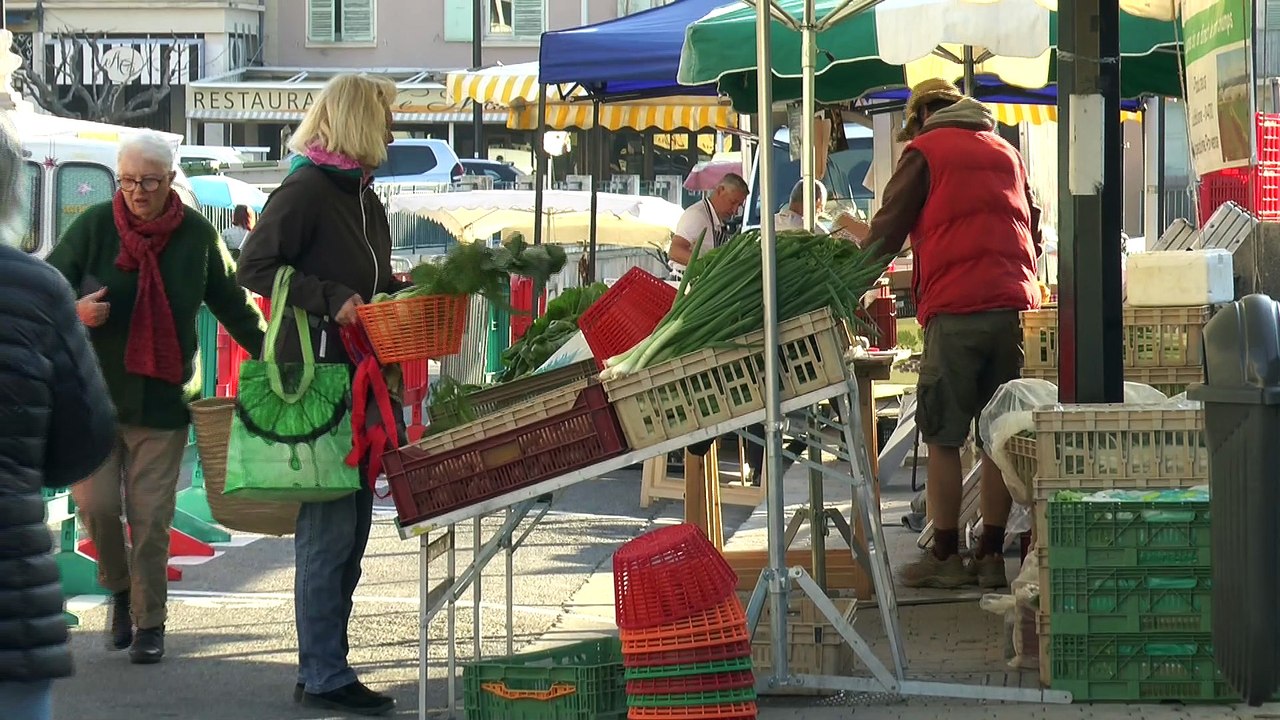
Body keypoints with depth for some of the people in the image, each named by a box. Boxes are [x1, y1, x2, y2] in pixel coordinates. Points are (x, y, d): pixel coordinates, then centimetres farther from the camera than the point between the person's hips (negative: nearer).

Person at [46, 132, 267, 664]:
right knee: (95, 503, -5)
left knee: (151, 515, 0)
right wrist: (74, 311, -17)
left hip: (163, 398, 0)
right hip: (93, 394, 0)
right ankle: (120, 589, 23)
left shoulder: (197, 235, 1)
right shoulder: (94, 227, -2)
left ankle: (149, 621, 12)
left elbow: (232, 304, 13)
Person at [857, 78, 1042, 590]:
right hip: (1015, 303, 5)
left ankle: (945, 557, 0)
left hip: (956, 308, -5)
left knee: (943, 436, 0)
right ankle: (992, 555, 8)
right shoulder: (1006, 153, 21)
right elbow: (1034, 229, 26)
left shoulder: (925, 151, 6)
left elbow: (887, 232, 5)